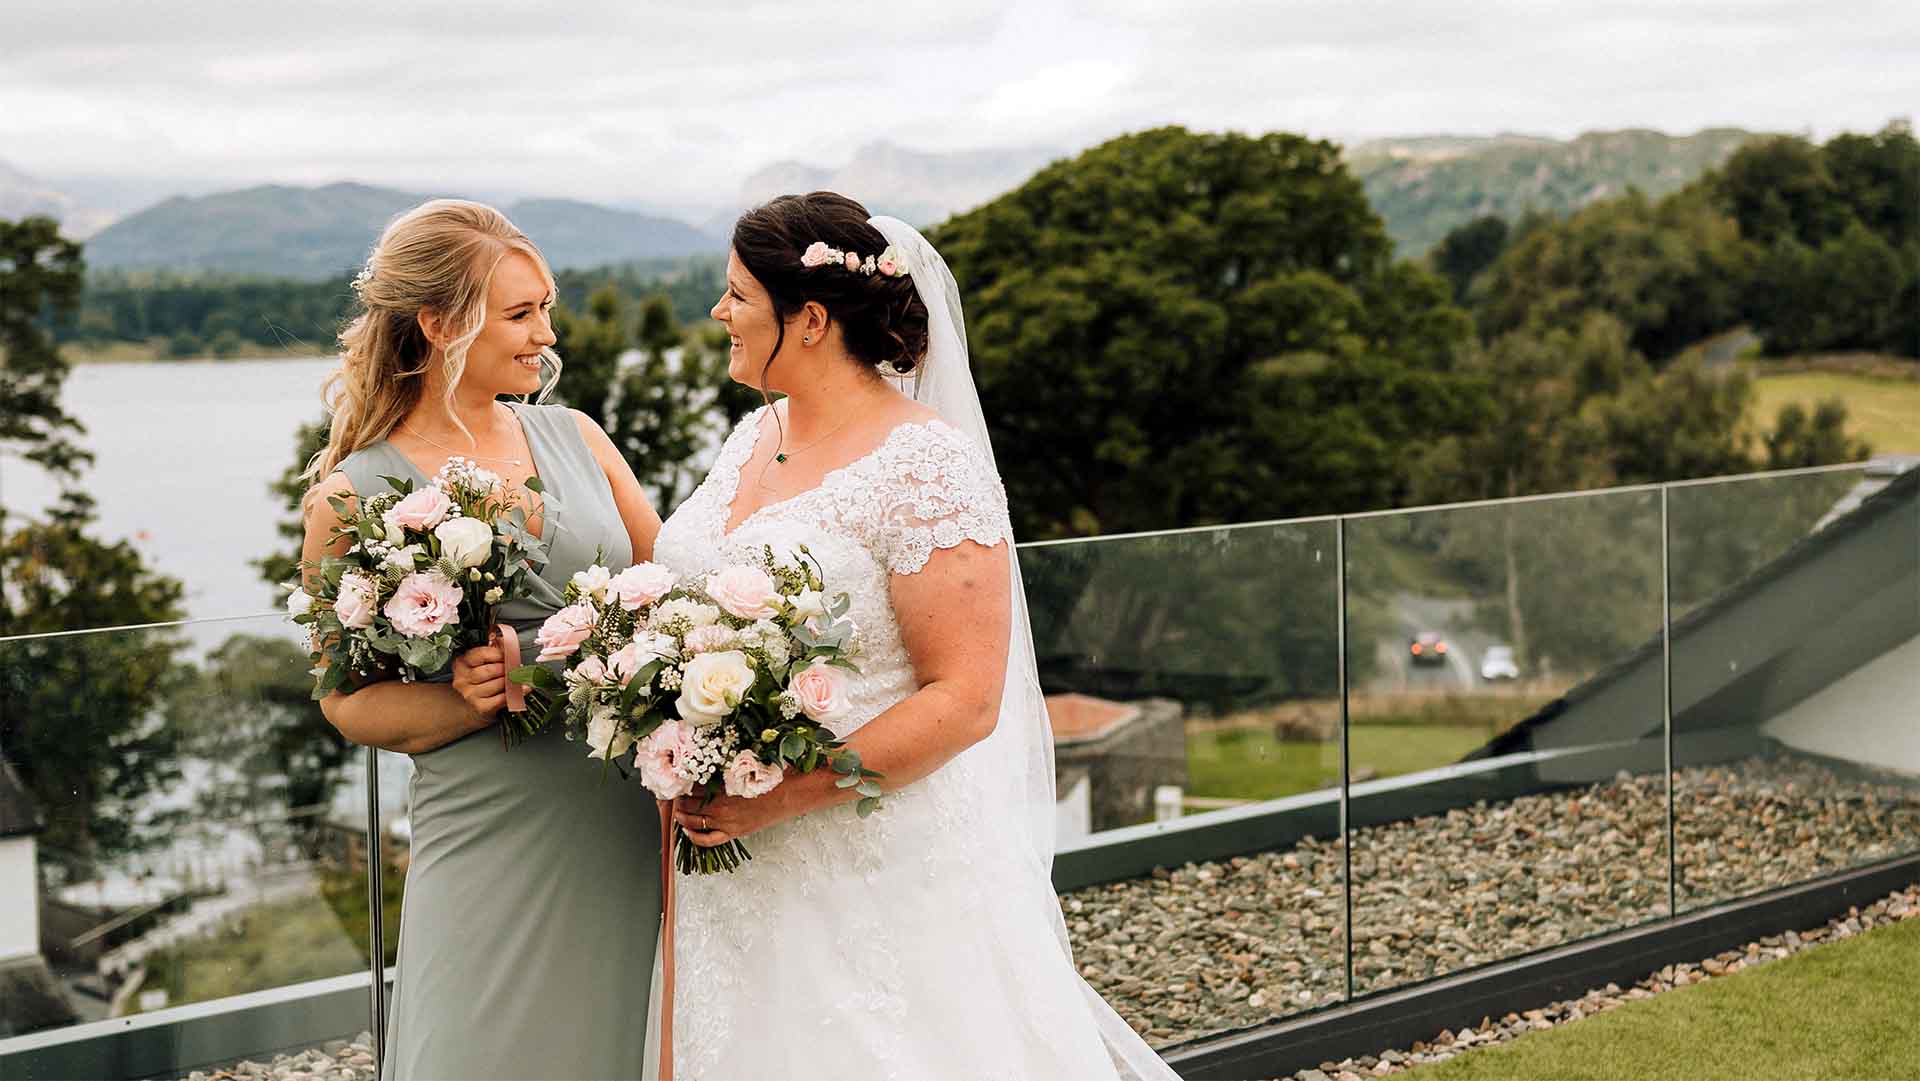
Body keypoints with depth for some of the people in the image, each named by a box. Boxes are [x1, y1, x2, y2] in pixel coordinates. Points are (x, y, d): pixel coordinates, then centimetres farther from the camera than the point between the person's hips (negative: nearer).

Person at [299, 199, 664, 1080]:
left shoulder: (574, 437, 8)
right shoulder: (355, 496, -4)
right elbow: (348, 699, 0)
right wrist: (468, 704, -17)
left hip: (635, 822, 4)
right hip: (493, 837, -4)